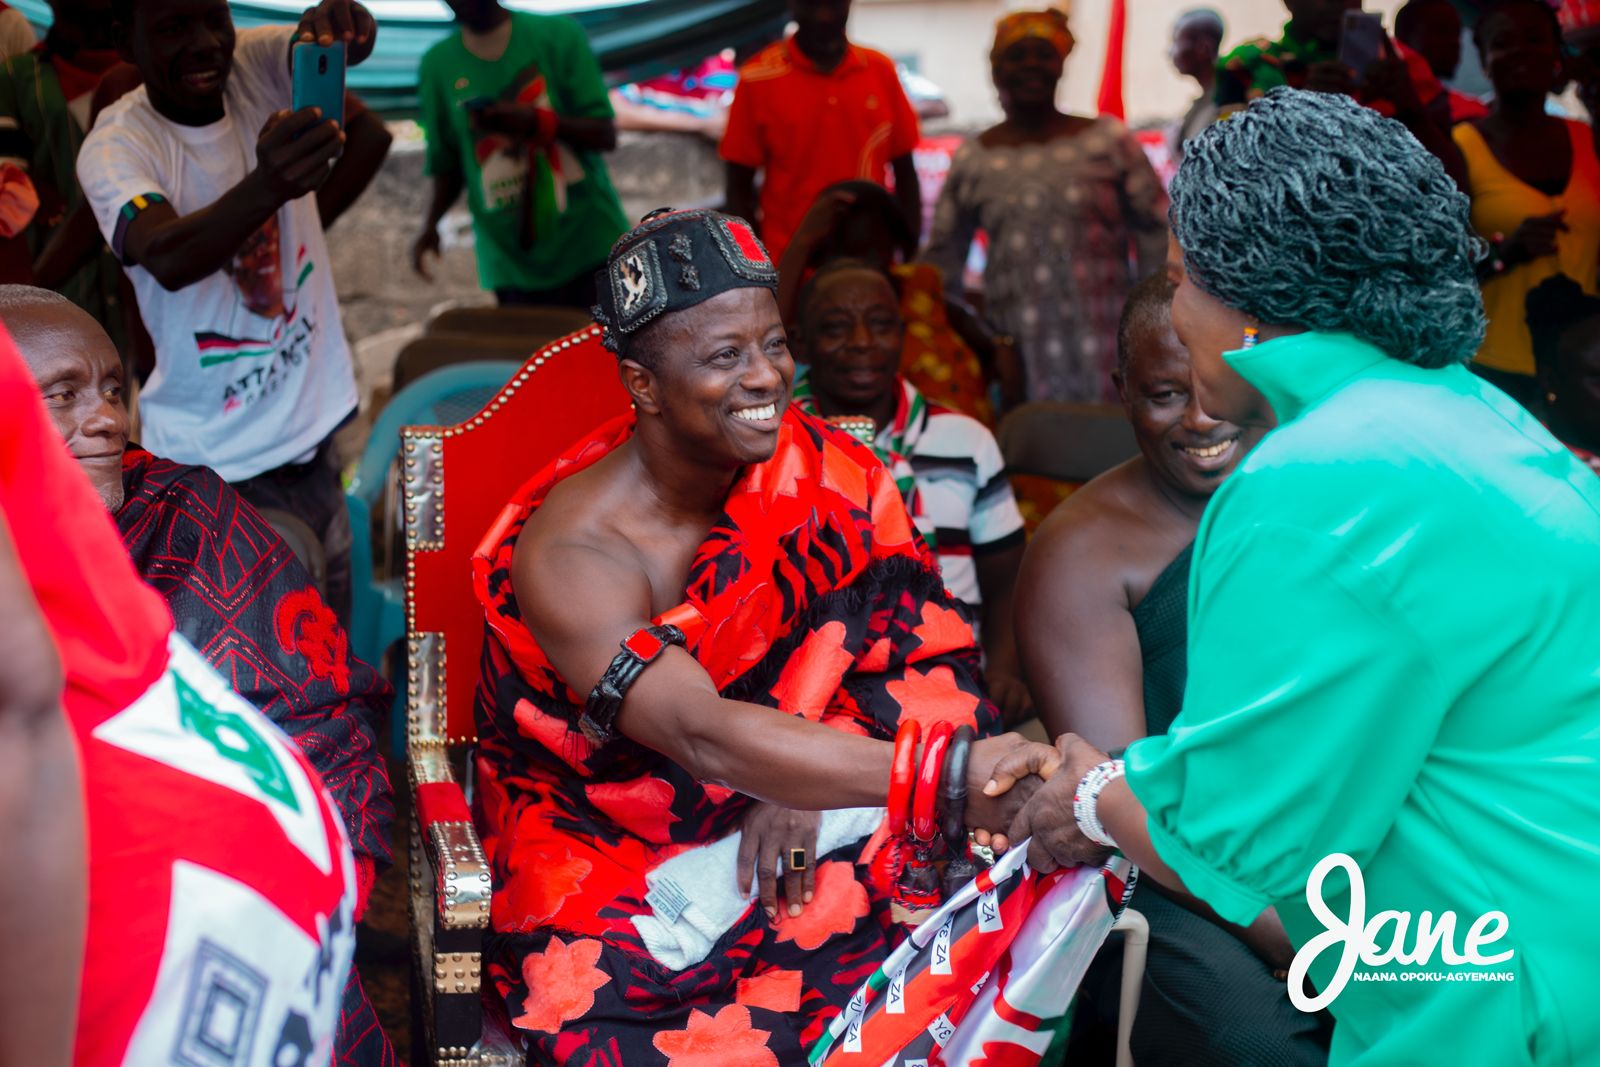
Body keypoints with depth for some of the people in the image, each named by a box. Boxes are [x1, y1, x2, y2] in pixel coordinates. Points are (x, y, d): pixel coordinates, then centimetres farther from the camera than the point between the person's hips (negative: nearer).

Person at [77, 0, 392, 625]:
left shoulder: (255, 64, -4)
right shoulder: (115, 146, -16)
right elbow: (167, 258, -37)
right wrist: (265, 188, -54)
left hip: (315, 426, 4)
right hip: (211, 463, -4)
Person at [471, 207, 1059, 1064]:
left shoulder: (823, 473, -3)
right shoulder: (569, 552, -18)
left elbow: (929, 653, -5)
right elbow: (704, 737, -33)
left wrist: (803, 779, -22)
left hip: (789, 833, 4)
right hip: (609, 859, -4)